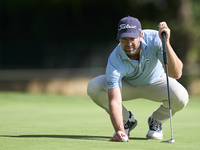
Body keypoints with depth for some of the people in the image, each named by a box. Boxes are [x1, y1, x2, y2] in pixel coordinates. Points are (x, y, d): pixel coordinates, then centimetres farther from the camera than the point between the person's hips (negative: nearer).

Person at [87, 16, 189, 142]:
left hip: (155, 81, 0)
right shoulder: (115, 61, -35)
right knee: (93, 87, -27)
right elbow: (115, 101, -41)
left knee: (181, 97, -33)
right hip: (127, 85, 0)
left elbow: (176, 74, -41)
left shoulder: (154, 38, -33)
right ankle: (127, 120, 0)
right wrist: (119, 131, -57)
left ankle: (156, 121, 3)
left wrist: (166, 43, -53)